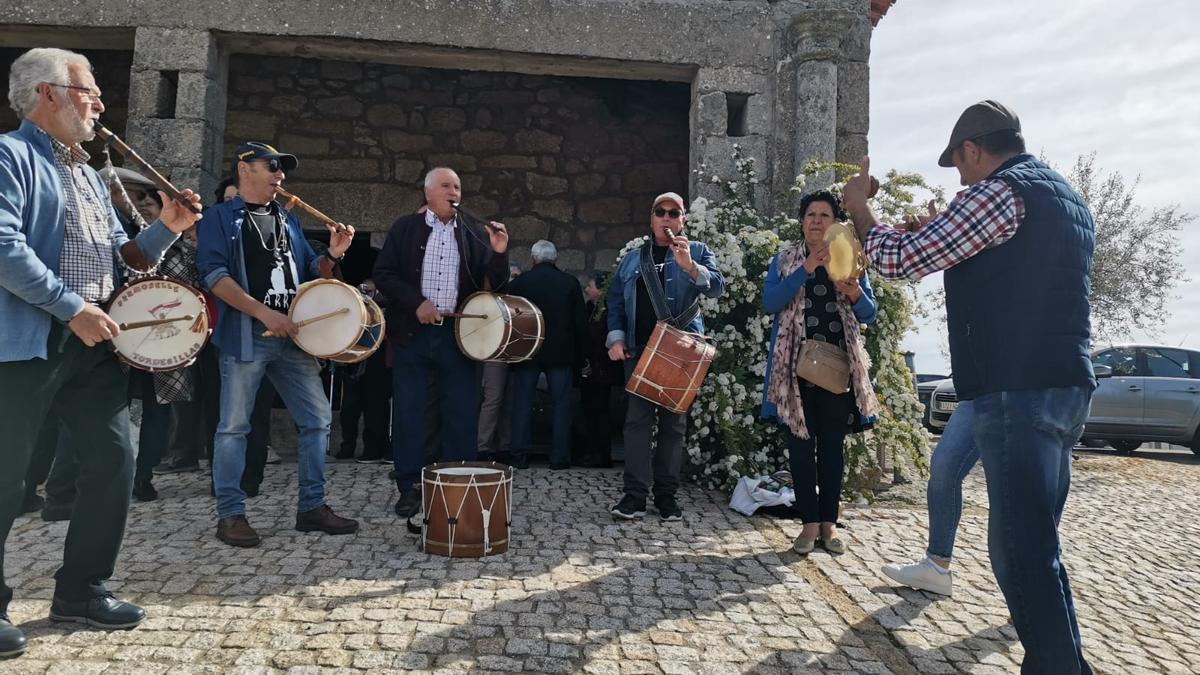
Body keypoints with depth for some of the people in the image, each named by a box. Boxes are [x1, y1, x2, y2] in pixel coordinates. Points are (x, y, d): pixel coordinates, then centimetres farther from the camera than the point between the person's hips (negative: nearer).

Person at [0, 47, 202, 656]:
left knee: (114, 460, 5)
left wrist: (165, 228, 5)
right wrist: (72, 308, -19)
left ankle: (80, 589, 18)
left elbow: (122, 258, 20)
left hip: (92, 343, 8)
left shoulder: (89, 176, 21)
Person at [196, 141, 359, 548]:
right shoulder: (220, 218, 3)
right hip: (245, 337, -5)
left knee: (317, 420, 4)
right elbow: (214, 275, -10)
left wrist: (332, 257, 1)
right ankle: (230, 514, 10)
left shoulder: (288, 220, 20)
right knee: (234, 425, -1)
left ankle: (312, 506, 14)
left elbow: (310, 276, 22)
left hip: (294, 336, 6)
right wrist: (264, 313, -19)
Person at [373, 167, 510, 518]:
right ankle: (409, 487, 15)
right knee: (408, 414, 4)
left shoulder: (472, 235, 11)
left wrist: (499, 254, -11)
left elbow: (496, 284, 7)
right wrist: (416, 303, -12)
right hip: (413, 334, -1)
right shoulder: (406, 228, 6)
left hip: (457, 335, 1)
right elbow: (383, 274, -1)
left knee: (462, 415, 2)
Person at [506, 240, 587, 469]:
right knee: (561, 403, 6)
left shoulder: (518, 283, -1)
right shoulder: (570, 282, 0)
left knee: (523, 403, 8)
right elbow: (580, 322, 0)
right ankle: (559, 457, 6)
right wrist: (579, 355, 5)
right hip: (561, 352, 0)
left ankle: (520, 455, 8)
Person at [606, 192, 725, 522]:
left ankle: (666, 495, 12)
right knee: (637, 419, -2)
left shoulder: (697, 252, 8)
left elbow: (717, 287, -8)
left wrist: (689, 265, -25)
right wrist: (616, 338, 1)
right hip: (638, 349, 2)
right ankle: (635, 495, 2)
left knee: (674, 422, 3)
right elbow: (616, 301, 14)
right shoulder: (631, 260, 15)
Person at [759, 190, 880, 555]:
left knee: (833, 445, 5)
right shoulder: (785, 259, 7)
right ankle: (810, 522, 8)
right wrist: (806, 269, -18)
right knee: (801, 444, 0)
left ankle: (829, 522, 14)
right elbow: (769, 302, -9)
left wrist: (855, 295, -15)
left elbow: (869, 313, 7)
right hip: (796, 365, -1)